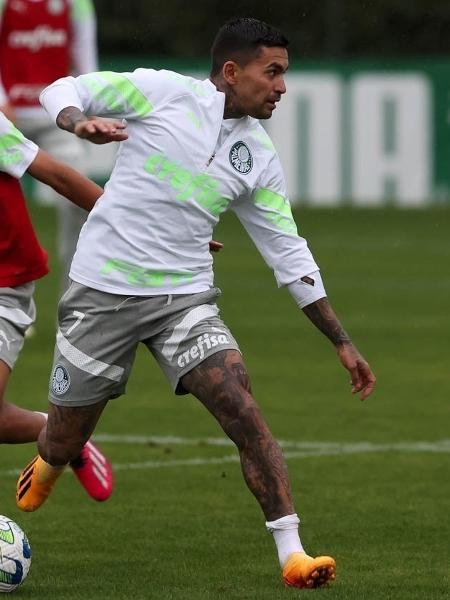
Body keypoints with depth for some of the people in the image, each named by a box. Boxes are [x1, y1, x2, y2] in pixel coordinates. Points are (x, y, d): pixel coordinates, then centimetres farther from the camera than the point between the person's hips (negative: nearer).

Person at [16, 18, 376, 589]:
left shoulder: (259, 156, 6)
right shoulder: (161, 92, -6)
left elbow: (288, 254, 12)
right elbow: (64, 91, -1)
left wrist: (342, 342, 11)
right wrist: (81, 122, -26)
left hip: (186, 299, 3)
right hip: (103, 292, -3)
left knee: (244, 412, -18)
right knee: (62, 446, 6)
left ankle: (293, 555, -18)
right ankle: (45, 470, 44)